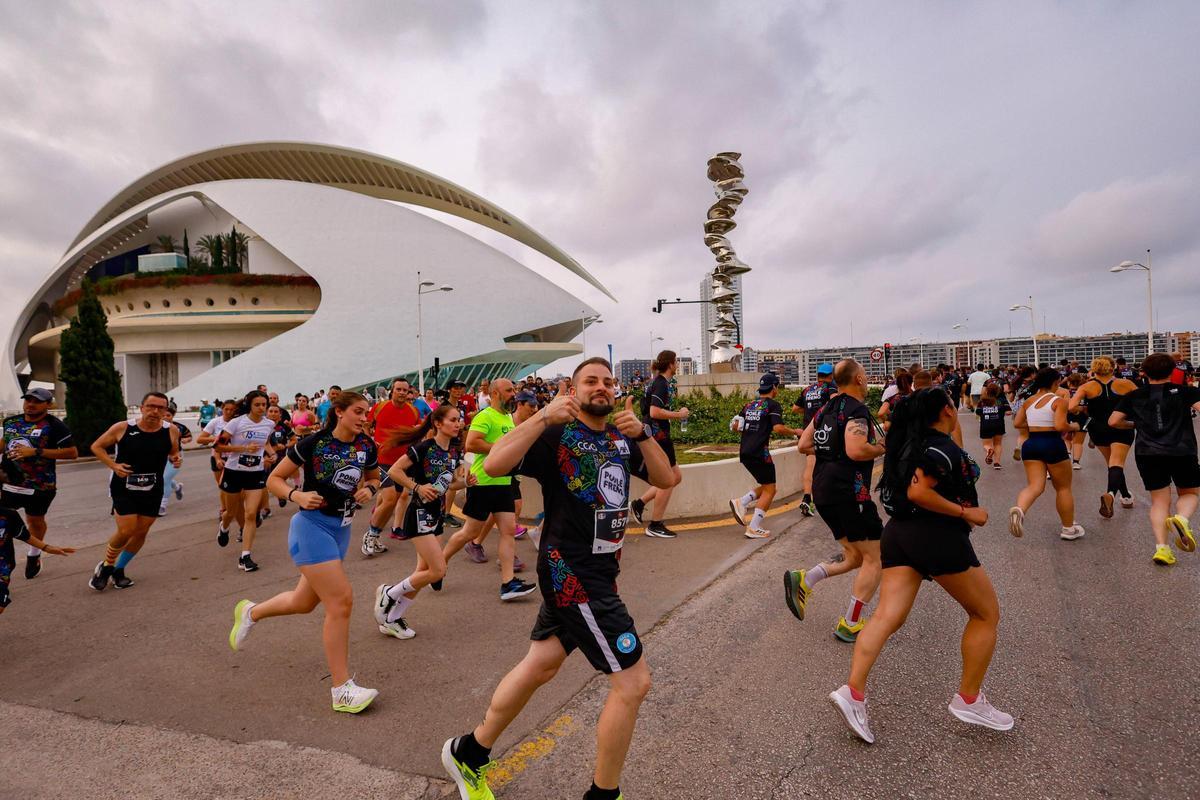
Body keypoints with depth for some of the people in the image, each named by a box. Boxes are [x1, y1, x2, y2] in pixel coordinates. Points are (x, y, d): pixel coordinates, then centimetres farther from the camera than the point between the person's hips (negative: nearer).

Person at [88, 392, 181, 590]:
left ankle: (118, 570, 31)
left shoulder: (171, 431, -6)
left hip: (152, 492, 3)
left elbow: (174, 452, 11)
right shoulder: (122, 428, -11)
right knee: (126, 531, -9)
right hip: (123, 489, -3)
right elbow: (96, 446, 2)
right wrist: (113, 465, -12)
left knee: (141, 533, 9)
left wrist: (175, 459, -12)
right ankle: (105, 567, 19)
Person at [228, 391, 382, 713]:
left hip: (341, 530, 7)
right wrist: (297, 496, -21)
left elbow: (373, 478, 18)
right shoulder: (313, 443, -13)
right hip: (312, 526, -6)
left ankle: (250, 612, 51)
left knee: (304, 602, 19)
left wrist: (369, 489, -5)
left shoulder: (366, 447, 0)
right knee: (341, 600, -14)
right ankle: (342, 690, -3)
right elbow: (274, 479, -3)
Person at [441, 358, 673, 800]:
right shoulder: (556, 435, -12)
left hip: (598, 570, 8)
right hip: (572, 573, -8)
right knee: (633, 681, -4)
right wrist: (543, 416, -30)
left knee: (539, 666, 18)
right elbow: (494, 465, -25)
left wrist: (641, 433, -10)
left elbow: (666, 478, 3)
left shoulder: (621, 437, 9)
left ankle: (469, 753, 38)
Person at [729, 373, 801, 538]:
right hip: (759, 453, -7)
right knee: (769, 490, 3)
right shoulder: (773, 405, -4)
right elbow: (778, 428, -16)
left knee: (766, 486, 20)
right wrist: (795, 432, 0)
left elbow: (736, 426, 15)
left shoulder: (749, 405, 16)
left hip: (744, 453, 8)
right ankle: (754, 528, -3)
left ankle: (740, 503, 3)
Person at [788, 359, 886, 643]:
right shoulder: (857, 410, -12)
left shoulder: (827, 409, 14)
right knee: (874, 558, 4)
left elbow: (804, 445, 16)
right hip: (848, 491, -9)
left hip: (823, 491, 9)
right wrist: (882, 448, -8)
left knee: (855, 556, 18)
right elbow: (856, 451, -26)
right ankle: (850, 625, 8)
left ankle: (803, 580, 3)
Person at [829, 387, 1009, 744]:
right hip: (938, 536, -8)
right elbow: (918, 492, -22)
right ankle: (968, 699, 19)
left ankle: (853, 692, -11)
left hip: (899, 532, 8)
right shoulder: (943, 447, -12)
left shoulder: (912, 443, 14)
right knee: (986, 613, 13)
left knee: (887, 616, 0)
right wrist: (966, 513, -14)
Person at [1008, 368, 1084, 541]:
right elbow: (1060, 426, -19)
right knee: (1063, 488, 14)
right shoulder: (1058, 401, -8)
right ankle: (1069, 528, 25)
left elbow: (1017, 423, 12)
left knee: (1035, 486, 0)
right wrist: (1071, 427, 0)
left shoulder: (1028, 401, 9)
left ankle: (1019, 509, -33)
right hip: (1052, 444, -4)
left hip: (1031, 444, 4)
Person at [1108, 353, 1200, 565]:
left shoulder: (1134, 396, 8)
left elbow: (1113, 421, 3)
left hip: (1147, 454, 1)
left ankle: (1161, 547, -7)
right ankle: (1181, 518, -15)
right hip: (1182, 452, -1)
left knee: (1159, 501, 8)